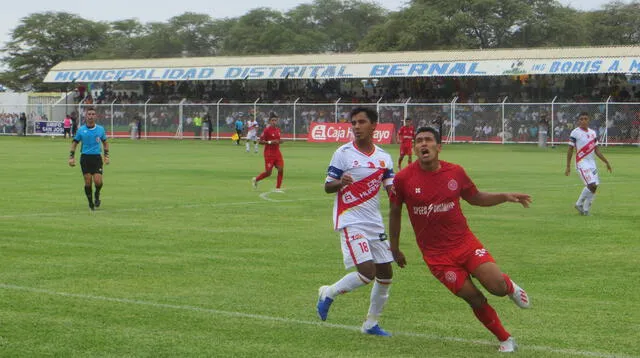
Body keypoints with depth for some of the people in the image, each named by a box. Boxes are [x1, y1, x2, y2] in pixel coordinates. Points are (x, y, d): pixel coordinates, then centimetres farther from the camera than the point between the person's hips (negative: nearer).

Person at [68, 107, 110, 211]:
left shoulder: (100, 129, 5)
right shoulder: (81, 130, 2)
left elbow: (105, 143, 18)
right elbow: (74, 143, 9)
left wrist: (106, 156, 10)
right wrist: (71, 157, 1)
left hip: (97, 157, 0)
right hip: (85, 158, 0)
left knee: (98, 181, -12)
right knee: (88, 182, -2)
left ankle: (97, 196, 19)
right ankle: (90, 202, 14)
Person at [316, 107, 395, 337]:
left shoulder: (383, 157, 8)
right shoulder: (343, 153, -5)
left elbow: (392, 188, 8)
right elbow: (327, 187, -3)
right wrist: (341, 182, -26)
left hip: (375, 222, 6)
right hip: (350, 221, -6)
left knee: (385, 274, 6)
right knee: (367, 272, -18)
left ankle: (371, 324, 23)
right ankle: (329, 293, 8)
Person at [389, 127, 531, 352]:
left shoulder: (455, 172, -1)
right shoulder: (403, 179, -8)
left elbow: (475, 198, 16)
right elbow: (395, 213, 6)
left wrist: (505, 197, 2)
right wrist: (395, 249, 12)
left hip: (465, 242, 2)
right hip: (436, 254, -2)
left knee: (497, 287, -15)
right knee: (475, 299, -7)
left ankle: (509, 286, 23)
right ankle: (505, 339, 14)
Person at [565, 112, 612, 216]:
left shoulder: (593, 133, 11)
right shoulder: (575, 133, -6)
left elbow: (596, 150, 16)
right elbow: (570, 150, -4)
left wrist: (606, 162, 11)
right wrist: (568, 166, -6)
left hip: (592, 163, 6)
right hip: (582, 163, -6)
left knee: (593, 187, 2)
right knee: (591, 185, -19)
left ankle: (585, 210, 13)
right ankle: (579, 204, 1)